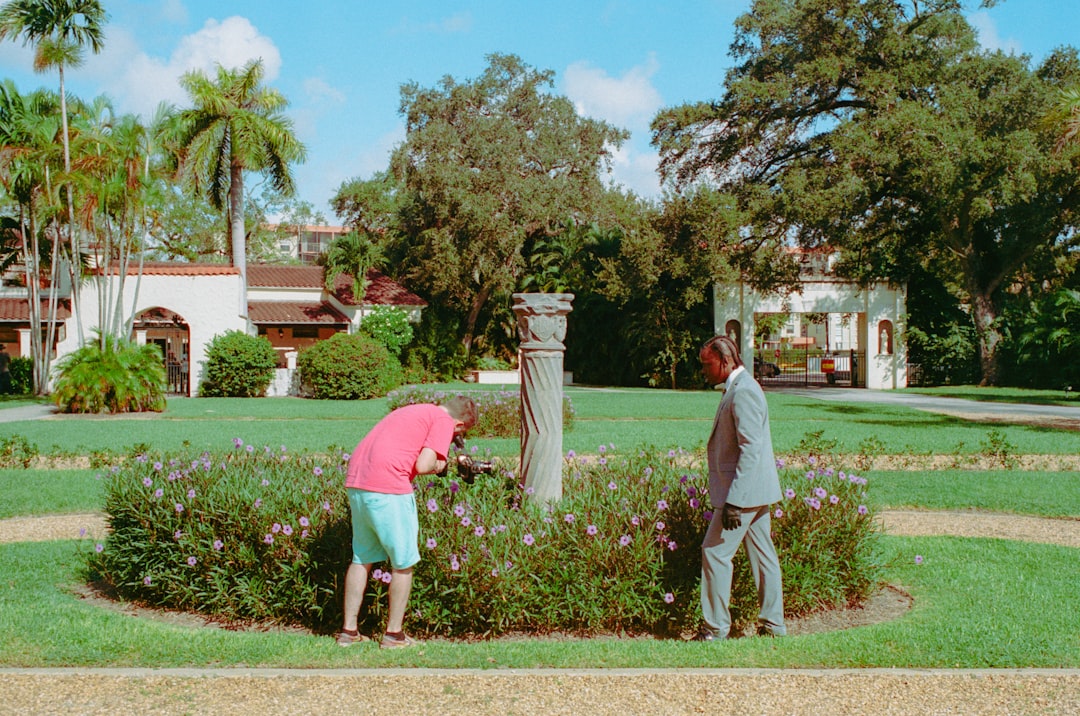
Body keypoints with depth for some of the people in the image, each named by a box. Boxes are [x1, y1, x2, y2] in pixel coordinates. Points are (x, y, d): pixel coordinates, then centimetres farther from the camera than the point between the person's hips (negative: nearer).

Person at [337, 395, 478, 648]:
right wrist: (436, 466, 9)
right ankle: (393, 634, 15)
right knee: (403, 563, 8)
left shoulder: (414, 411, 25)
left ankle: (348, 630, 23)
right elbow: (422, 465, -12)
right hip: (388, 488, -8)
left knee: (362, 558, 19)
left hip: (355, 481, 8)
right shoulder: (444, 421, 0)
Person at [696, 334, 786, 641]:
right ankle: (773, 625, 17)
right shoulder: (738, 388, 15)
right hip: (753, 490, 10)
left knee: (715, 551, -6)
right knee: (762, 555, 12)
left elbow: (751, 448, -23)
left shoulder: (743, 391, -17)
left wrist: (734, 500, -25)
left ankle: (716, 629, 0)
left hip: (745, 489, -10)